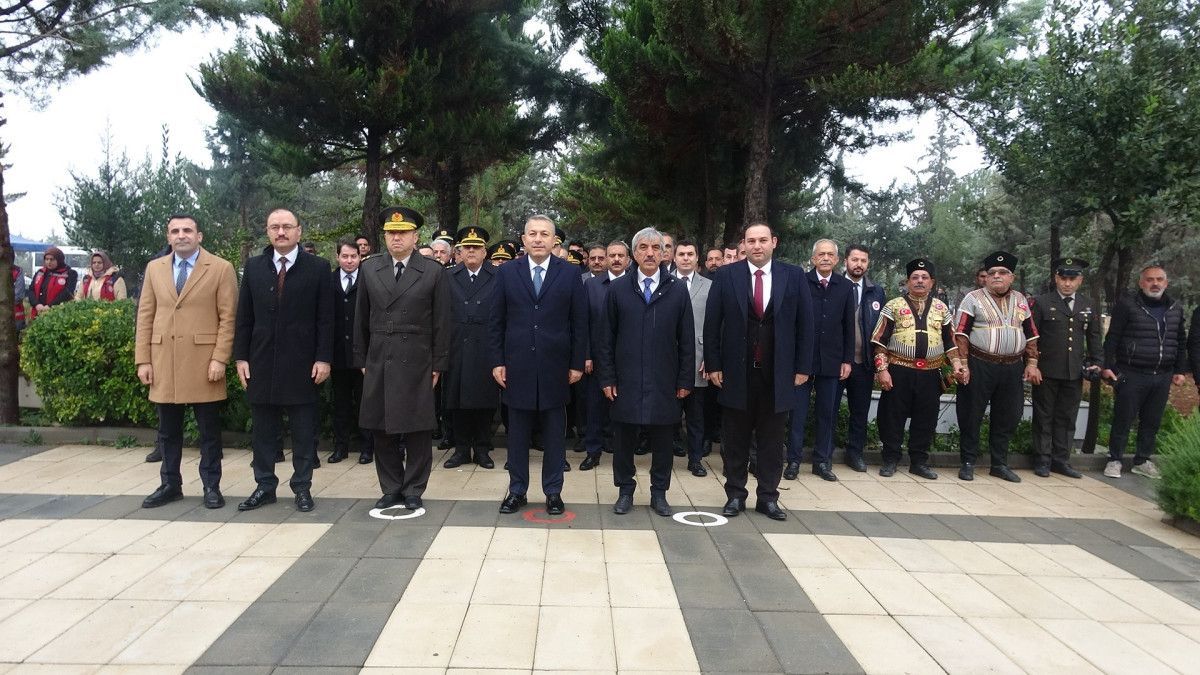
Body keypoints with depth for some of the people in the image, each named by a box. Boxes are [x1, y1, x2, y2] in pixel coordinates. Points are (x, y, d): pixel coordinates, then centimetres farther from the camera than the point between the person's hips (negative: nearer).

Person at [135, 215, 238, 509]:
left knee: (209, 430, 5)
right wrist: (143, 360, 3)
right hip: (163, 362, 4)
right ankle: (170, 485, 24)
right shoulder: (154, 268, 11)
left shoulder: (221, 268, -2)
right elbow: (145, 316, 9)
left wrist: (220, 359, -12)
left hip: (204, 361, -4)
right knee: (168, 430, 12)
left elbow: (228, 317, -5)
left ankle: (211, 486, 15)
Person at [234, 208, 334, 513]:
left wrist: (323, 359, -9)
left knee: (304, 430, 5)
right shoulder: (253, 267, 8)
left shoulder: (319, 268, -1)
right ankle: (265, 485, 21)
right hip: (261, 362, 3)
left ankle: (302, 487, 15)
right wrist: (241, 357, 2)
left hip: (302, 364, -3)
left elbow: (325, 319, -3)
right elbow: (244, 317, 8)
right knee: (263, 429, 10)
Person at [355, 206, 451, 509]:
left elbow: (441, 322, 0)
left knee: (418, 430, 3)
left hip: (417, 363, -3)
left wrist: (438, 365, -2)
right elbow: (361, 318, 11)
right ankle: (391, 489, 22)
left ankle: (414, 491, 16)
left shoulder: (433, 271, 0)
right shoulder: (370, 269, 8)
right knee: (382, 430, 8)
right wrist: (361, 359, 9)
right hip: (378, 363, 3)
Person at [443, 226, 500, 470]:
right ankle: (462, 449, 19)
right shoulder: (448, 277, 8)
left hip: (486, 349, -1)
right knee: (457, 400, 7)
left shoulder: (498, 277, 3)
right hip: (457, 347, 2)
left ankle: (482, 449, 17)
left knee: (485, 401, 4)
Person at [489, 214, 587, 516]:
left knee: (555, 433, 8)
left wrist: (577, 363, -1)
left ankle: (553, 491, 19)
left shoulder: (569, 273, 1)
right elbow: (496, 322, 5)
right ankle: (517, 491, 21)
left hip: (555, 367, -1)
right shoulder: (507, 273, 4)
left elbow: (579, 322, 2)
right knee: (517, 433, 9)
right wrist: (497, 362, -1)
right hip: (517, 367, 1)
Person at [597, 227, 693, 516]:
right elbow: (606, 338, 3)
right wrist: (607, 378, -2)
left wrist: (685, 380, -1)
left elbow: (687, 340, 2)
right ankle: (625, 491, 23)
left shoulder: (678, 290, 2)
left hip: (664, 382, 0)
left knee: (662, 441, 8)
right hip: (626, 381, 0)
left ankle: (659, 494, 22)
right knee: (624, 439, 8)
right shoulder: (617, 289, 3)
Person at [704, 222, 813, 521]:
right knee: (735, 439, 10)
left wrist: (802, 367, 0)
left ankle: (768, 497, 21)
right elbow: (712, 324, 0)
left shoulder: (794, 276, 1)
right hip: (737, 372, 0)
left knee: (772, 440, 10)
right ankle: (735, 494, 22)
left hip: (778, 374, 1)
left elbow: (805, 324, 3)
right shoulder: (726, 275, -1)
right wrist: (713, 365, -3)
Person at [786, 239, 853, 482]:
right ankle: (793, 460, 12)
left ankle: (822, 461, 18)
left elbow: (848, 326, 8)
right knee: (798, 412, 4)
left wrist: (847, 360, 4)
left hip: (831, 360, 3)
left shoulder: (845, 287, 7)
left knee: (827, 413, 8)